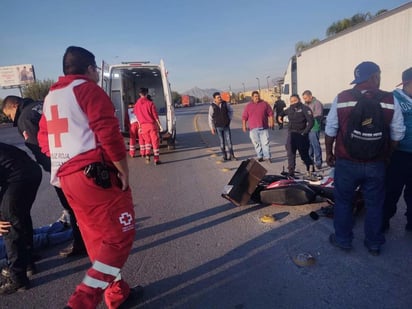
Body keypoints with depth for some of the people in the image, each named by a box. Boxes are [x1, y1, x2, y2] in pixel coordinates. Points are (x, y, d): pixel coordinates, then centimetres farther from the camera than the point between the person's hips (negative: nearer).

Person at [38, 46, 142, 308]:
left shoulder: (50, 97, 19)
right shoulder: (88, 89, -6)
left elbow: (44, 140, 20)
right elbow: (109, 134, -16)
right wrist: (124, 171, -9)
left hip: (65, 177, 9)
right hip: (96, 174, -9)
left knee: (97, 237, 16)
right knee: (120, 235, 0)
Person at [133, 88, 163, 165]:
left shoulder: (137, 104, 3)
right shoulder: (150, 103, -7)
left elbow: (137, 116, 11)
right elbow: (155, 115, -7)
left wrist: (140, 126, 22)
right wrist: (159, 125, -2)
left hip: (143, 125, 3)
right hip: (152, 124, -3)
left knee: (147, 140, 22)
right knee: (155, 141, 2)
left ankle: (147, 155, 12)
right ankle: (156, 159, 1)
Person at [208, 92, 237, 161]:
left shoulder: (225, 104, -6)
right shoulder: (212, 106, -10)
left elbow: (231, 110, 13)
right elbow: (210, 118, -4)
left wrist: (229, 119, 9)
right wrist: (212, 128, -5)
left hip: (226, 126, 1)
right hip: (218, 127, -1)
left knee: (229, 141, -2)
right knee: (222, 142, 5)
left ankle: (231, 156, 8)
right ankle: (224, 156, 15)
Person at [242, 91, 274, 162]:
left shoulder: (265, 104, 8)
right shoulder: (248, 106, 8)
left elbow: (270, 114, 9)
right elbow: (244, 117, 8)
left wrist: (271, 122, 2)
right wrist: (244, 125, 1)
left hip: (263, 127, -1)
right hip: (253, 128, 1)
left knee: (265, 142, -4)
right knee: (256, 143, 5)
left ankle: (267, 156, -2)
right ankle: (260, 156, 15)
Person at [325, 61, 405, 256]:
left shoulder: (341, 98, -7)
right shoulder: (390, 100, -5)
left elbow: (330, 130, -3)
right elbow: (397, 134, 0)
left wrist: (329, 152, 10)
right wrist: (386, 155, 15)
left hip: (346, 163, -1)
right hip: (376, 164, 1)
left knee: (343, 202, 14)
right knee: (374, 204, 15)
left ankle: (342, 240, 27)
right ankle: (374, 244, 30)